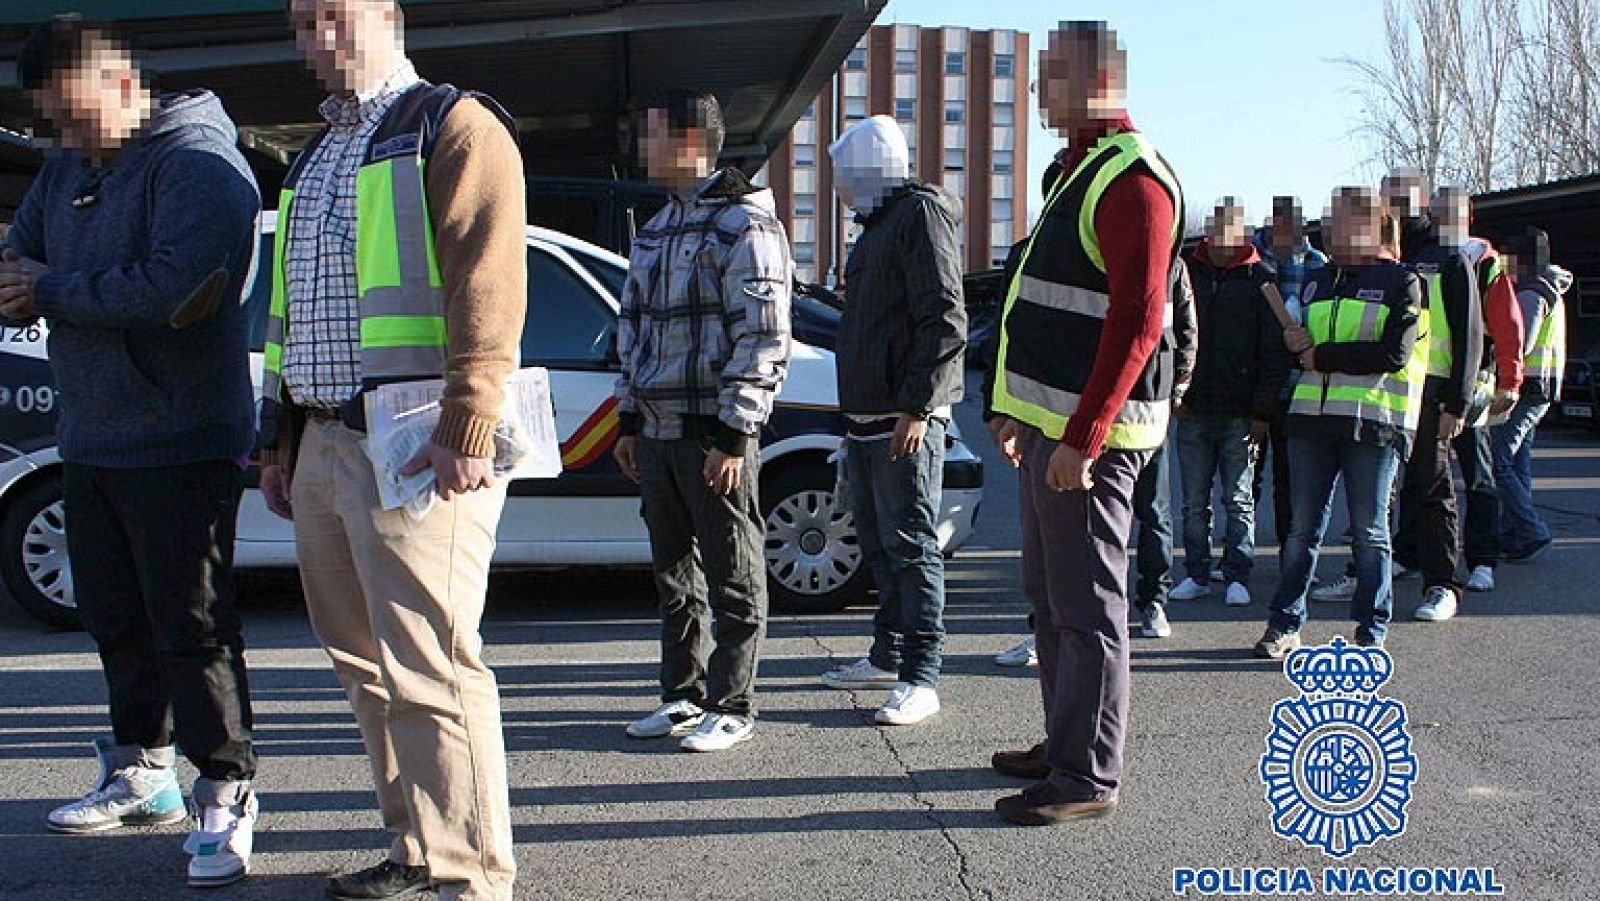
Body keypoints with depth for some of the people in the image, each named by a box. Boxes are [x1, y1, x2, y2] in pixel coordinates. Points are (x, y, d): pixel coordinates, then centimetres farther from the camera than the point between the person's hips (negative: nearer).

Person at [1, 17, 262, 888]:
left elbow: (174, 287, -27)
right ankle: (140, 773, 30)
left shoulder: (199, 166, -13)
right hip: (88, 440, 9)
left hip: (180, 446, -9)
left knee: (190, 623, -5)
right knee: (116, 618, 16)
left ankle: (226, 794, 5)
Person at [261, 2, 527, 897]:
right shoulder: (316, 158, 25)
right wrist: (281, 435, 25)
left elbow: (488, 284, -15)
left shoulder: (452, 127, -3)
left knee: (428, 669, -9)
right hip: (324, 444, 9)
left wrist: (466, 427, -22)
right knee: (367, 661, 12)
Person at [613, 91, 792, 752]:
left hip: (715, 434, -8)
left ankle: (731, 708, 10)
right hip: (657, 432, 9)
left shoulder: (743, 224, -10)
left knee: (732, 578, 1)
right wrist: (630, 422, 18)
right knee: (673, 573, 14)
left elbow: (763, 340, -15)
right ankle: (682, 696, 25)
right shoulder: (658, 228, 17)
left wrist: (732, 435, -18)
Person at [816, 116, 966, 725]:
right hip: (868, 420, 10)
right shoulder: (876, 226, 22)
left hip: (907, 422, -10)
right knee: (878, 544, 15)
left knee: (910, 546, -8)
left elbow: (946, 322, -18)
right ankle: (887, 657, 26)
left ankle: (920, 679, -3)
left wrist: (916, 407, -23)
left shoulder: (919, 214, -9)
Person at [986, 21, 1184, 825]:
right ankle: (1066, 743, 30)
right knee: (1049, 596, 18)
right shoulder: (1079, 169, 18)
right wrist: (1018, 408, 23)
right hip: (1053, 425, 11)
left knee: (1087, 607, -3)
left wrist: (1082, 438, -24)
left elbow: (1136, 322, -22)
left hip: (1090, 433, -10)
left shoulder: (1132, 178, -15)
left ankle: (1088, 777, 6)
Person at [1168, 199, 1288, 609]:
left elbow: (1275, 352, -2)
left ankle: (1237, 576, 13)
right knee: (1194, 501, 7)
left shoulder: (1261, 279, -1)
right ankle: (1197, 574, 17)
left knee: (1239, 500, 5)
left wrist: (1263, 411, -8)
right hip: (1192, 407, 3)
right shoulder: (1187, 271, 6)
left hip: (1241, 412, -2)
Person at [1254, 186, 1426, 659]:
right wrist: (1296, 344, -2)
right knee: (1303, 528, 7)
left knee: (1370, 530, 3)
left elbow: (1394, 354, -12)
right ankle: (1285, 624, 15)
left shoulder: (1400, 280, 0)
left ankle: (1372, 632, 12)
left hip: (1373, 422, -4)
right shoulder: (1316, 279, 17)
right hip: (1312, 417, 5)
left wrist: (1323, 355, -10)